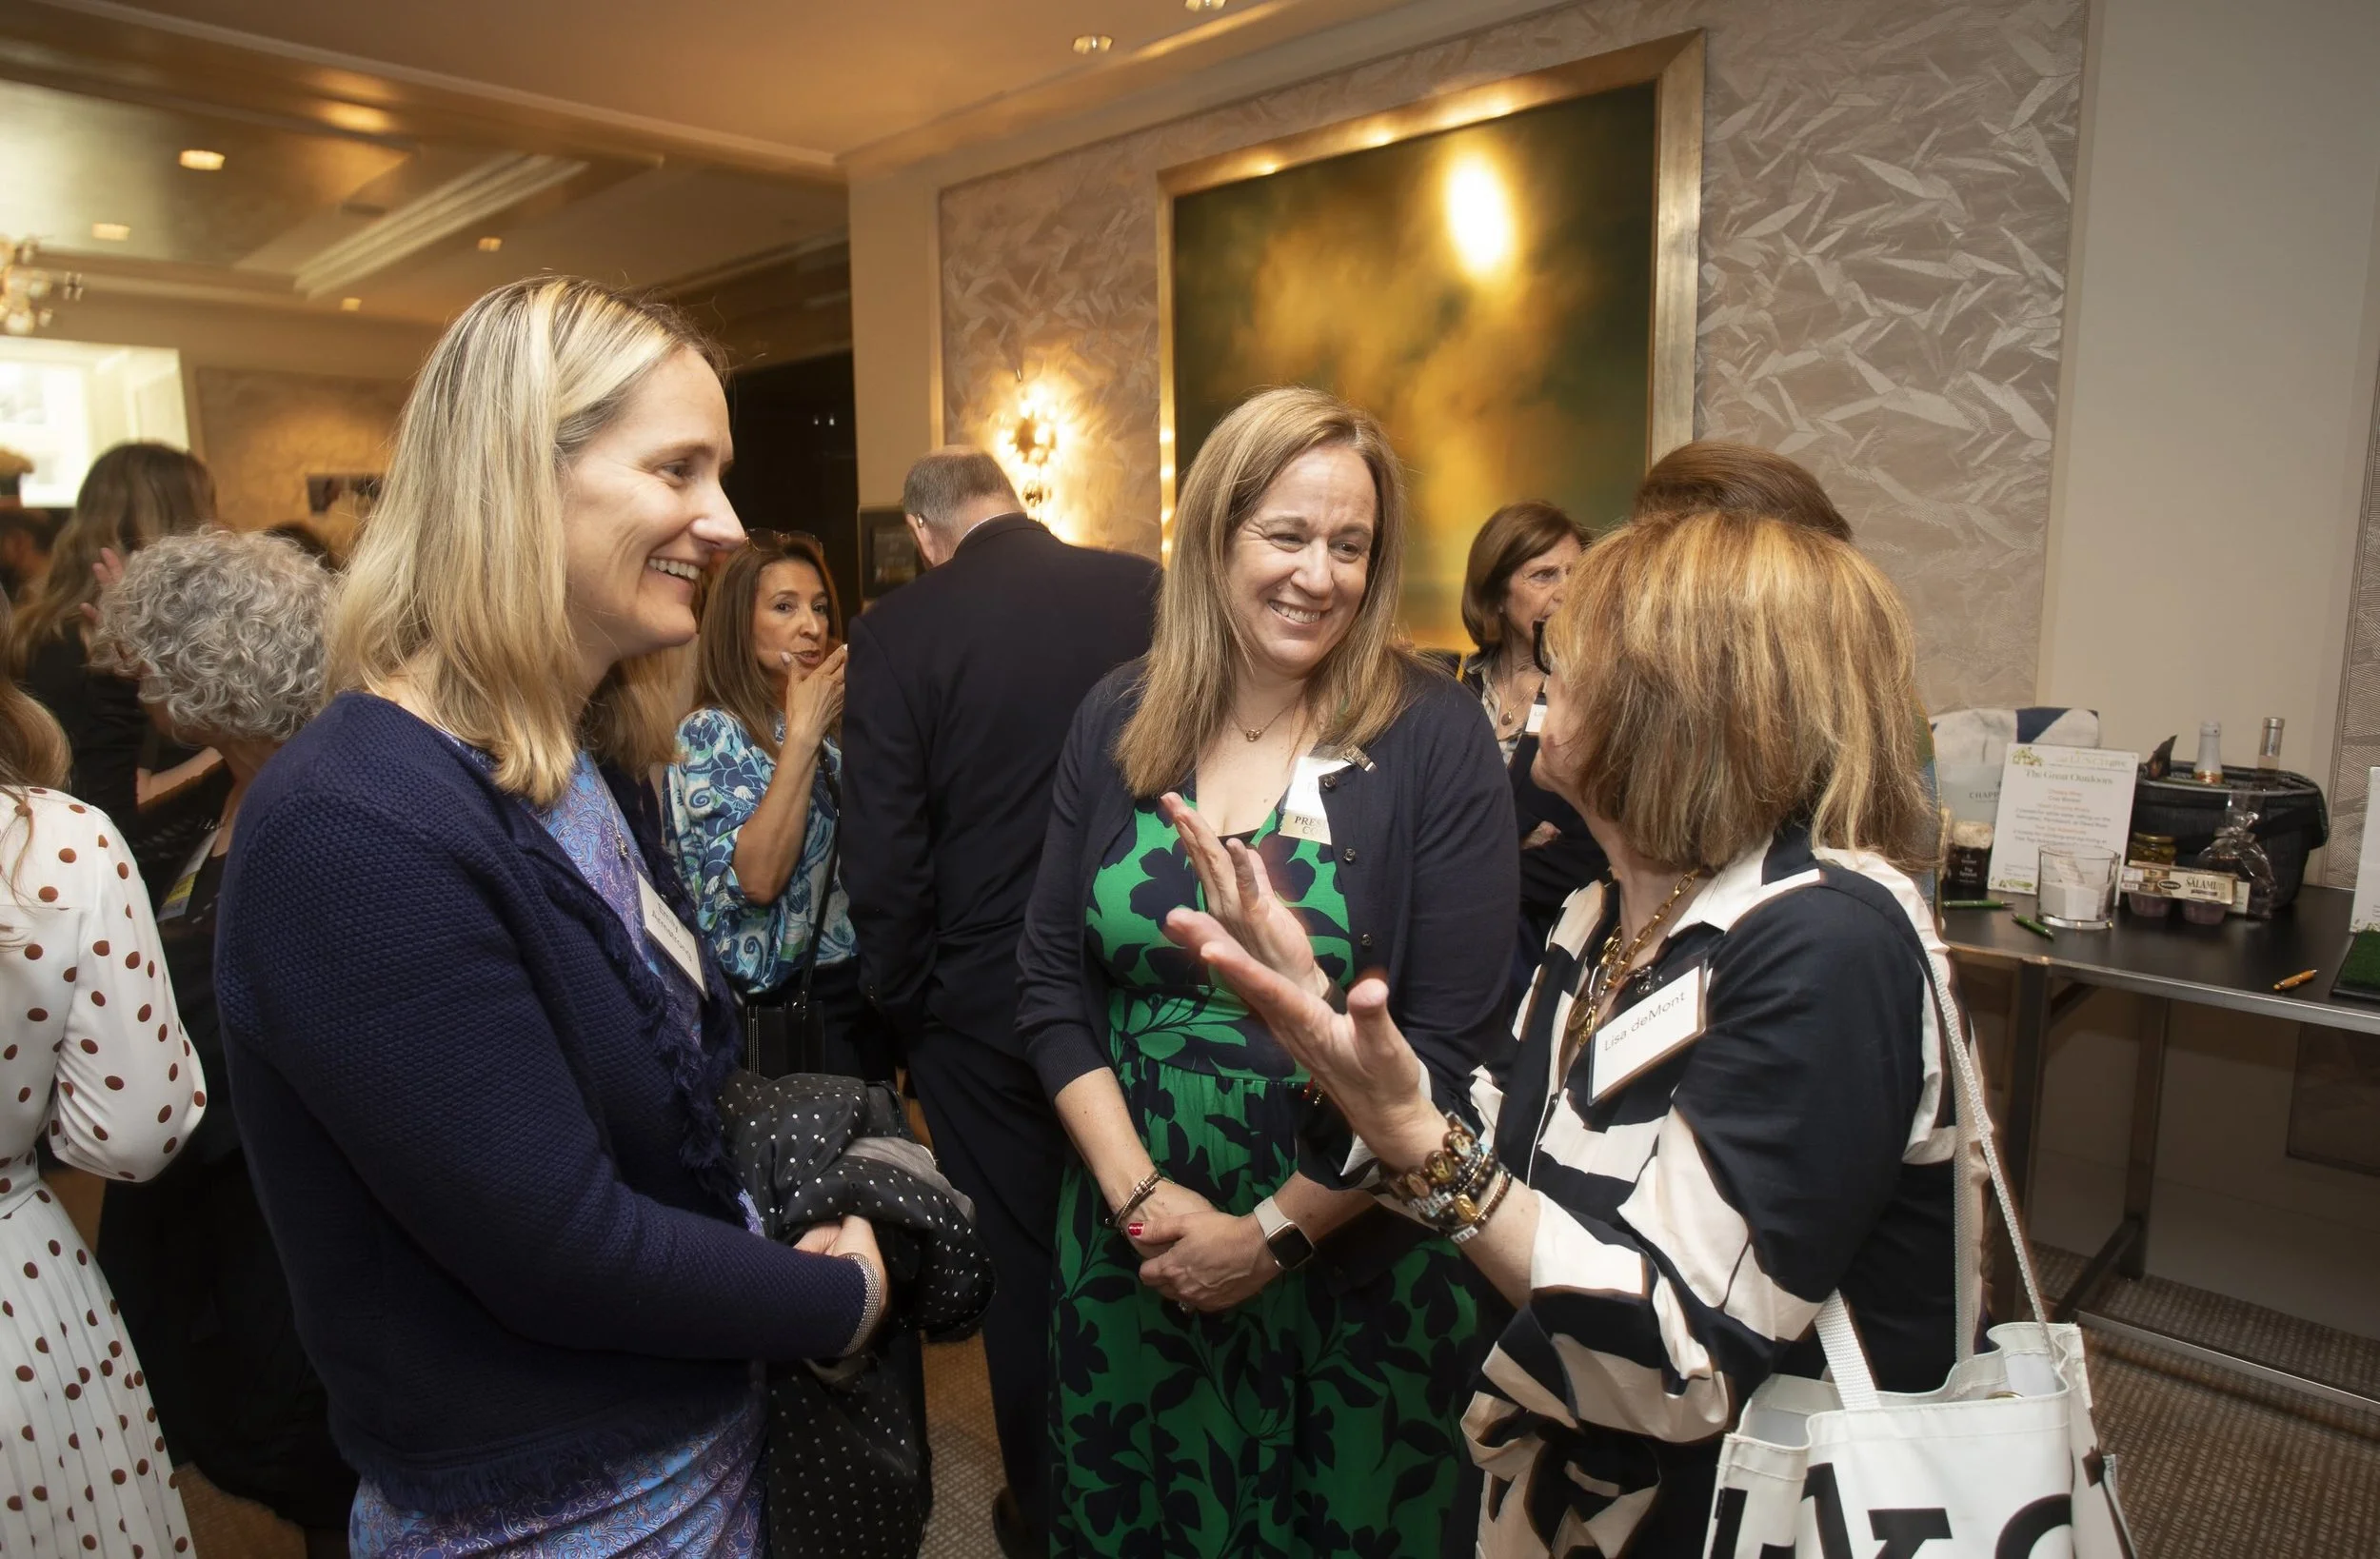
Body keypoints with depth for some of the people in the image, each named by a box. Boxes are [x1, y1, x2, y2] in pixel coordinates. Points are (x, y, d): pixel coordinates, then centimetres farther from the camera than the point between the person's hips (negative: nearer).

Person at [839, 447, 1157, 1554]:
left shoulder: (898, 631, -14)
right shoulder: (1146, 591, -7)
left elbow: (882, 855, -14)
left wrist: (905, 1003, 1)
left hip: (985, 1004, -2)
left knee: (1022, 1258, 17)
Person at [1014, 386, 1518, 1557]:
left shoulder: (1435, 739, -12)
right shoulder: (1118, 723, -2)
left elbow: (1451, 1045, -14)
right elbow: (1051, 984, -1)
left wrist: (1276, 1232, -13)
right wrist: (1138, 1194, -10)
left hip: (1357, 1272, -2)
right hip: (1136, 1255, 3)